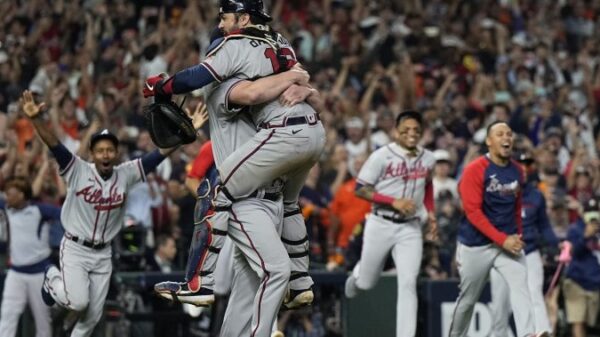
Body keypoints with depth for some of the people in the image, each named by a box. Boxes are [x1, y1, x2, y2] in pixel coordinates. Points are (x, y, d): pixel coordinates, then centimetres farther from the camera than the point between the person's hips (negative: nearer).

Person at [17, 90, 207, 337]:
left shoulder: (126, 175, -3)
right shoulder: (78, 171, -12)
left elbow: (160, 153, -7)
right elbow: (53, 144, -24)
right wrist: (36, 119, -41)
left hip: (103, 254, 4)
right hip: (75, 249, -4)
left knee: (93, 316, 8)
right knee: (79, 303, -18)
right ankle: (54, 279, 14)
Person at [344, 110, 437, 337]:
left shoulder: (428, 159, 5)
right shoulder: (382, 156, -11)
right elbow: (360, 189, -10)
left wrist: (430, 212, 10)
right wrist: (394, 202, -19)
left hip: (410, 228, 2)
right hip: (381, 224, -2)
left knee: (408, 284, -11)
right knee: (366, 283, 11)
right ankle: (357, 275, 49)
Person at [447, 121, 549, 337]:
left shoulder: (516, 171, 7)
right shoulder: (475, 170, -12)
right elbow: (473, 212, -17)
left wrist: (517, 237, 12)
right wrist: (502, 240, -21)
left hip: (509, 241, 4)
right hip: (476, 244, -4)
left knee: (520, 283, -20)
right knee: (468, 299, 8)